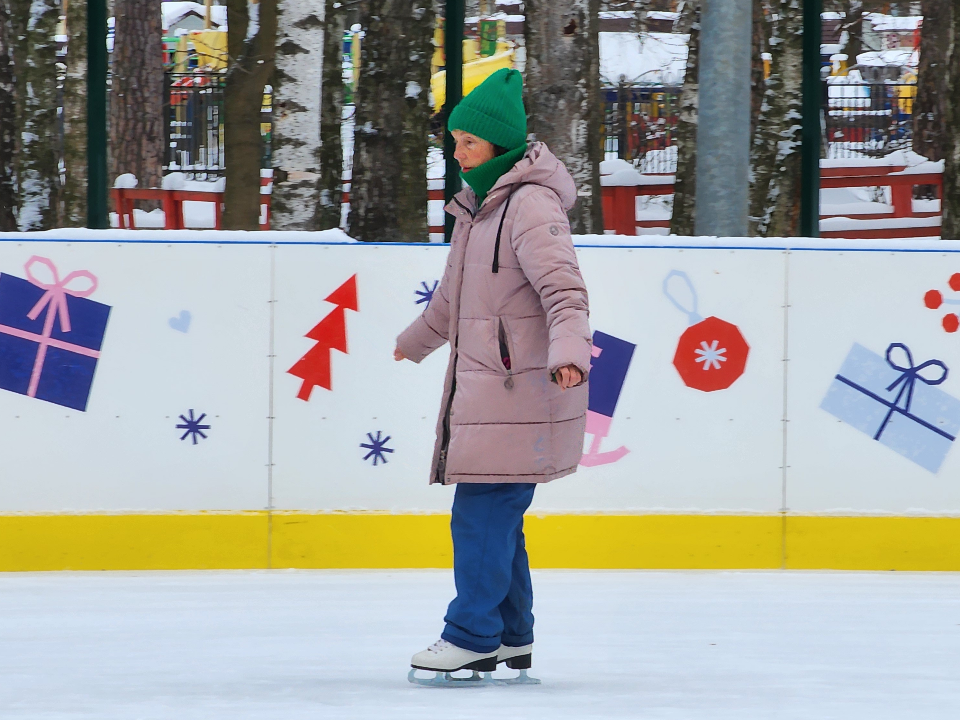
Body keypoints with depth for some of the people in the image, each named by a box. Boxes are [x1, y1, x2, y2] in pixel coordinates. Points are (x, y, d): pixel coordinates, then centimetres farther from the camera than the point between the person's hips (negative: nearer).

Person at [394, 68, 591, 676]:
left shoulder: (531, 205, -14)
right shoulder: (479, 204, 17)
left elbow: (564, 288, -25)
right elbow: (455, 293, 33)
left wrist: (568, 351, -42)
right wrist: (417, 341, 48)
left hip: (520, 389, -9)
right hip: (482, 385, 9)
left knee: (483, 511, -8)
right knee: (495, 515, 11)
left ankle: (474, 636, -3)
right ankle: (513, 637, 18)